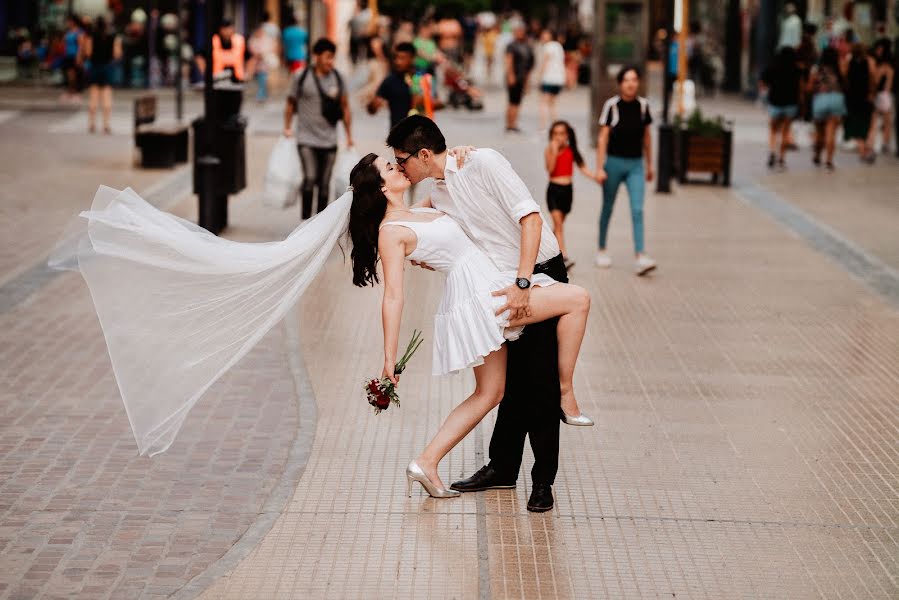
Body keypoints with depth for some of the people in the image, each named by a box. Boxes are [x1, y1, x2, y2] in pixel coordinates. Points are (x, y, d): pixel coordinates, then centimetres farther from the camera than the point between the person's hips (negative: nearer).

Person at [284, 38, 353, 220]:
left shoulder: (337, 79, 4)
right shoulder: (303, 77, -4)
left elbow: (345, 107, 12)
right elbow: (291, 103, 6)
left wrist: (349, 136, 11)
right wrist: (287, 128, 0)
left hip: (329, 141, 3)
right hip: (307, 139, -3)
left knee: (324, 184, 7)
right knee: (310, 178, -18)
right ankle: (306, 220, -9)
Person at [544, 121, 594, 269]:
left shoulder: (571, 151, 3)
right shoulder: (549, 150, -4)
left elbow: (582, 167, 0)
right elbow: (550, 169, -15)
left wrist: (594, 176, -15)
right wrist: (554, 151, -20)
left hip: (567, 189, 3)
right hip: (554, 189, -3)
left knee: (559, 224, 14)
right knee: (558, 223, -11)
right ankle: (564, 257, -18)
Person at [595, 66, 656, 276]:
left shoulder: (642, 105, 2)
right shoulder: (611, 105, -9)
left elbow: (646, 136, 12)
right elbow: (603, 138, -8)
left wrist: (649, 164, 16)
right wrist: (599, 168, -12)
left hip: (636, 165, 2)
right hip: (614, 162, -2)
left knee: (637, 210, -9)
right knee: (608, 208, 13)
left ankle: (641, 257, -16)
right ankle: (602, 251, 29)